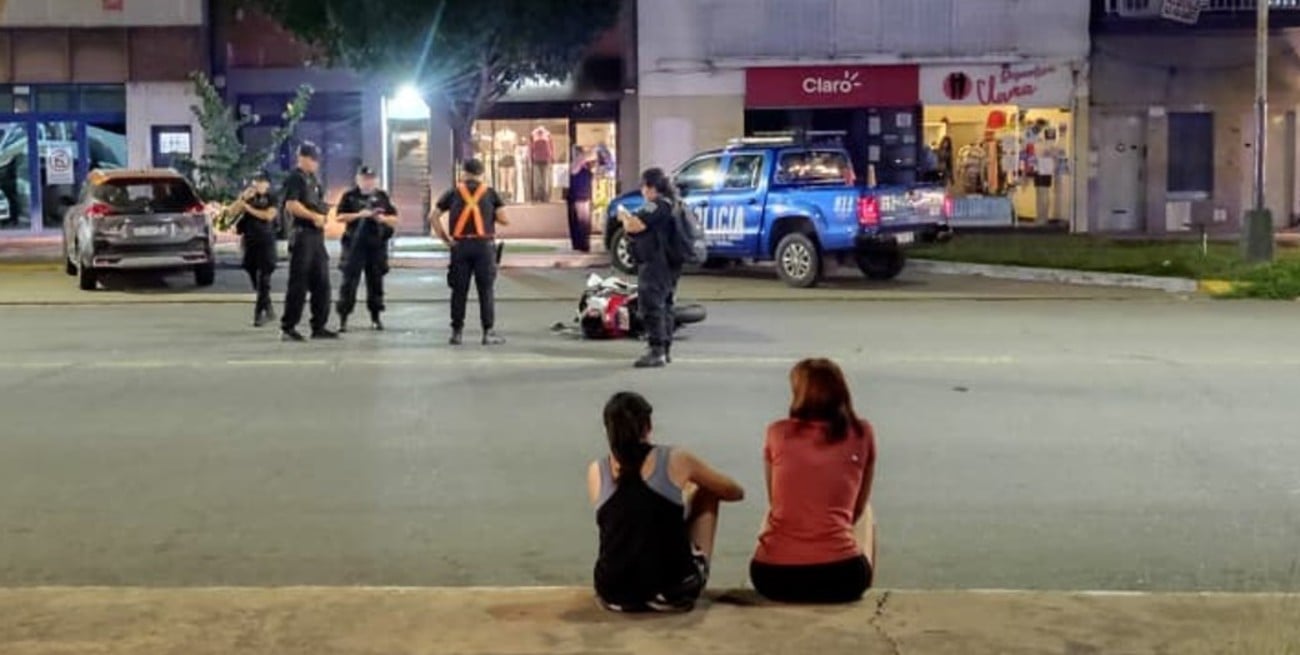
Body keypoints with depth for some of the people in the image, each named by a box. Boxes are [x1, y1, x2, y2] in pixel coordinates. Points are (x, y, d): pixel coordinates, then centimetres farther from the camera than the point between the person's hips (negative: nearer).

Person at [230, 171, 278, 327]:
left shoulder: (271, 199, 2)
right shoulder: (249, 199, 12)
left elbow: (268, 215, -15)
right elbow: (233, 211, 2)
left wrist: (249, 208, -10)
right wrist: (243, 198, -11)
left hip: (266, 244, -5)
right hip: (249, 243, 5)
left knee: (263, 279, -11)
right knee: (255, 280, 8)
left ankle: (259, 313, -11)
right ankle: (269, 311, 20)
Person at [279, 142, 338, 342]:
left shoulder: (313, 179, 19)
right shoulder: (295, 178, -8)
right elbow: (291, 205, -20)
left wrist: (322, 216, 9)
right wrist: (314, 216, -19)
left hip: (317, 235, 9)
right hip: (302, 234, -9)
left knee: (321, 283, 9)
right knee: (298, 284, -7)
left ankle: (319, 326, 14)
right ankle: (288, 328, -1)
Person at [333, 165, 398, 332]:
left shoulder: (382, 196, 12)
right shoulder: (349, 196, 3)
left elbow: (394, 218, 12)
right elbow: (339, 216, -4)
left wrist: (382, 218, -8)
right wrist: (359, 215, -15)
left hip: (377, 245, 3)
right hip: (355, 245, -3)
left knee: (376, 281, 9)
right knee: (349, 281, -6)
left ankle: (375, 317, 19)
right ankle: (343, 318, -4)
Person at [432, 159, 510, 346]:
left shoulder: (454, 193, 9)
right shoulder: (490, 192, 4)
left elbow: (434, 216, 3)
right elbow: (504, 219, -3)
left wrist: (445, 238, 5)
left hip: (460, 245, 1)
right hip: (484, 245, -1)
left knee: (459, 290, 7)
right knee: (485, 290, 2)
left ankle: (457, 332, 11)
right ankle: (489, 332, 2)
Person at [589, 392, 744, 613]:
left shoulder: (596, 472, 3)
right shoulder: (675, 461, -3)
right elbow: (736, 492, 13)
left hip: (614, 598, 3)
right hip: (673, 596, -3)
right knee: (707, 492, 21)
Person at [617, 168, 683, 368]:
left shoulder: (657, 205, -17)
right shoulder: (672, 204, 17)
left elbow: (634, 226, -21)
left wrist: (623, 215, -2)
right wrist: (629, 217, 15)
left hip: (655, 266, -11)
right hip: (669, 265, 11)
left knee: (652, 307, -10)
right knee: (664, 307, 15)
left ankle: (657, 352, -13)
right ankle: (665, 350, 21)